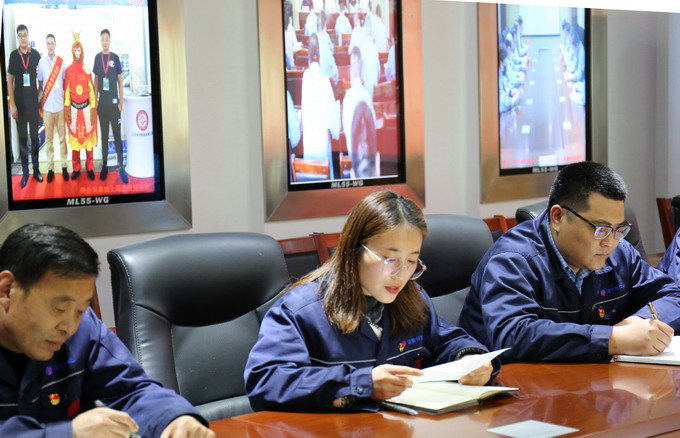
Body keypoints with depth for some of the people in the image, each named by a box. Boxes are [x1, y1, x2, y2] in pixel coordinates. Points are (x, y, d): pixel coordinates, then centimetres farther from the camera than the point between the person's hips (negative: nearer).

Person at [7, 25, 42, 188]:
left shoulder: (36, 55, -2)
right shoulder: (13, 55, -3)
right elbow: (10, 81, -1)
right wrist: (12, 104, -5)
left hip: (33, 101, 0)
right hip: (19, 102, 0)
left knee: (34, 137, 9)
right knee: (22, 138, 6)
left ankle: (36, 169, 17)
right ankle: (25, 172, 11)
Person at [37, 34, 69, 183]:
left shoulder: (61, 62, 2)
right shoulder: (41, 62, 1)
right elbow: (40, 84, 6)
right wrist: (40, 103, 0)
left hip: (60, 105, 0)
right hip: (47, 106, 0)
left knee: (62, 137, 4)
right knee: (48, 138, 4)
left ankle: (64, 166, 11)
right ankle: (50, 168, 9)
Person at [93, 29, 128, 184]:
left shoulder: (115, 58, -2)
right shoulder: (97, 57, 5)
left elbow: (120, 81, 1)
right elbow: (96, 80, 11)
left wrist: (121, 101, -4)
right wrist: (95, 100, 7)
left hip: (114, 102, -2)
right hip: (102, 103, 3)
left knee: (117, 135, -2)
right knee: (104, 135, 9)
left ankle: (121, 166, 0)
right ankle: (104, 165, 16)